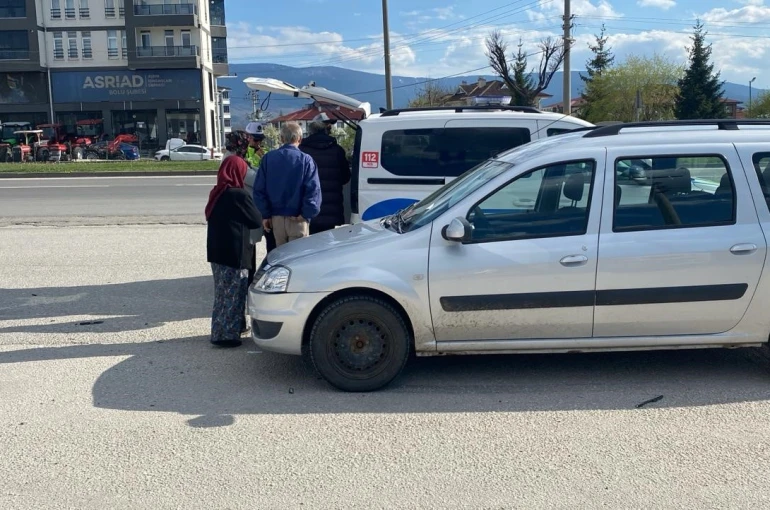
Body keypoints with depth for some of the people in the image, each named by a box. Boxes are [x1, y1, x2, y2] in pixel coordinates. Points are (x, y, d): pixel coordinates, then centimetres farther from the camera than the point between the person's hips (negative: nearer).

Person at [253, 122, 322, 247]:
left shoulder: (268, 158, 1)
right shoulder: (305, 160, -10)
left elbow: (259, 189, 2)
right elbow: (313, 190, -17)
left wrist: (265, 214, 6)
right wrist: (307, 214, -9)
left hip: (276, 218, 4)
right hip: (297, 219, -3)